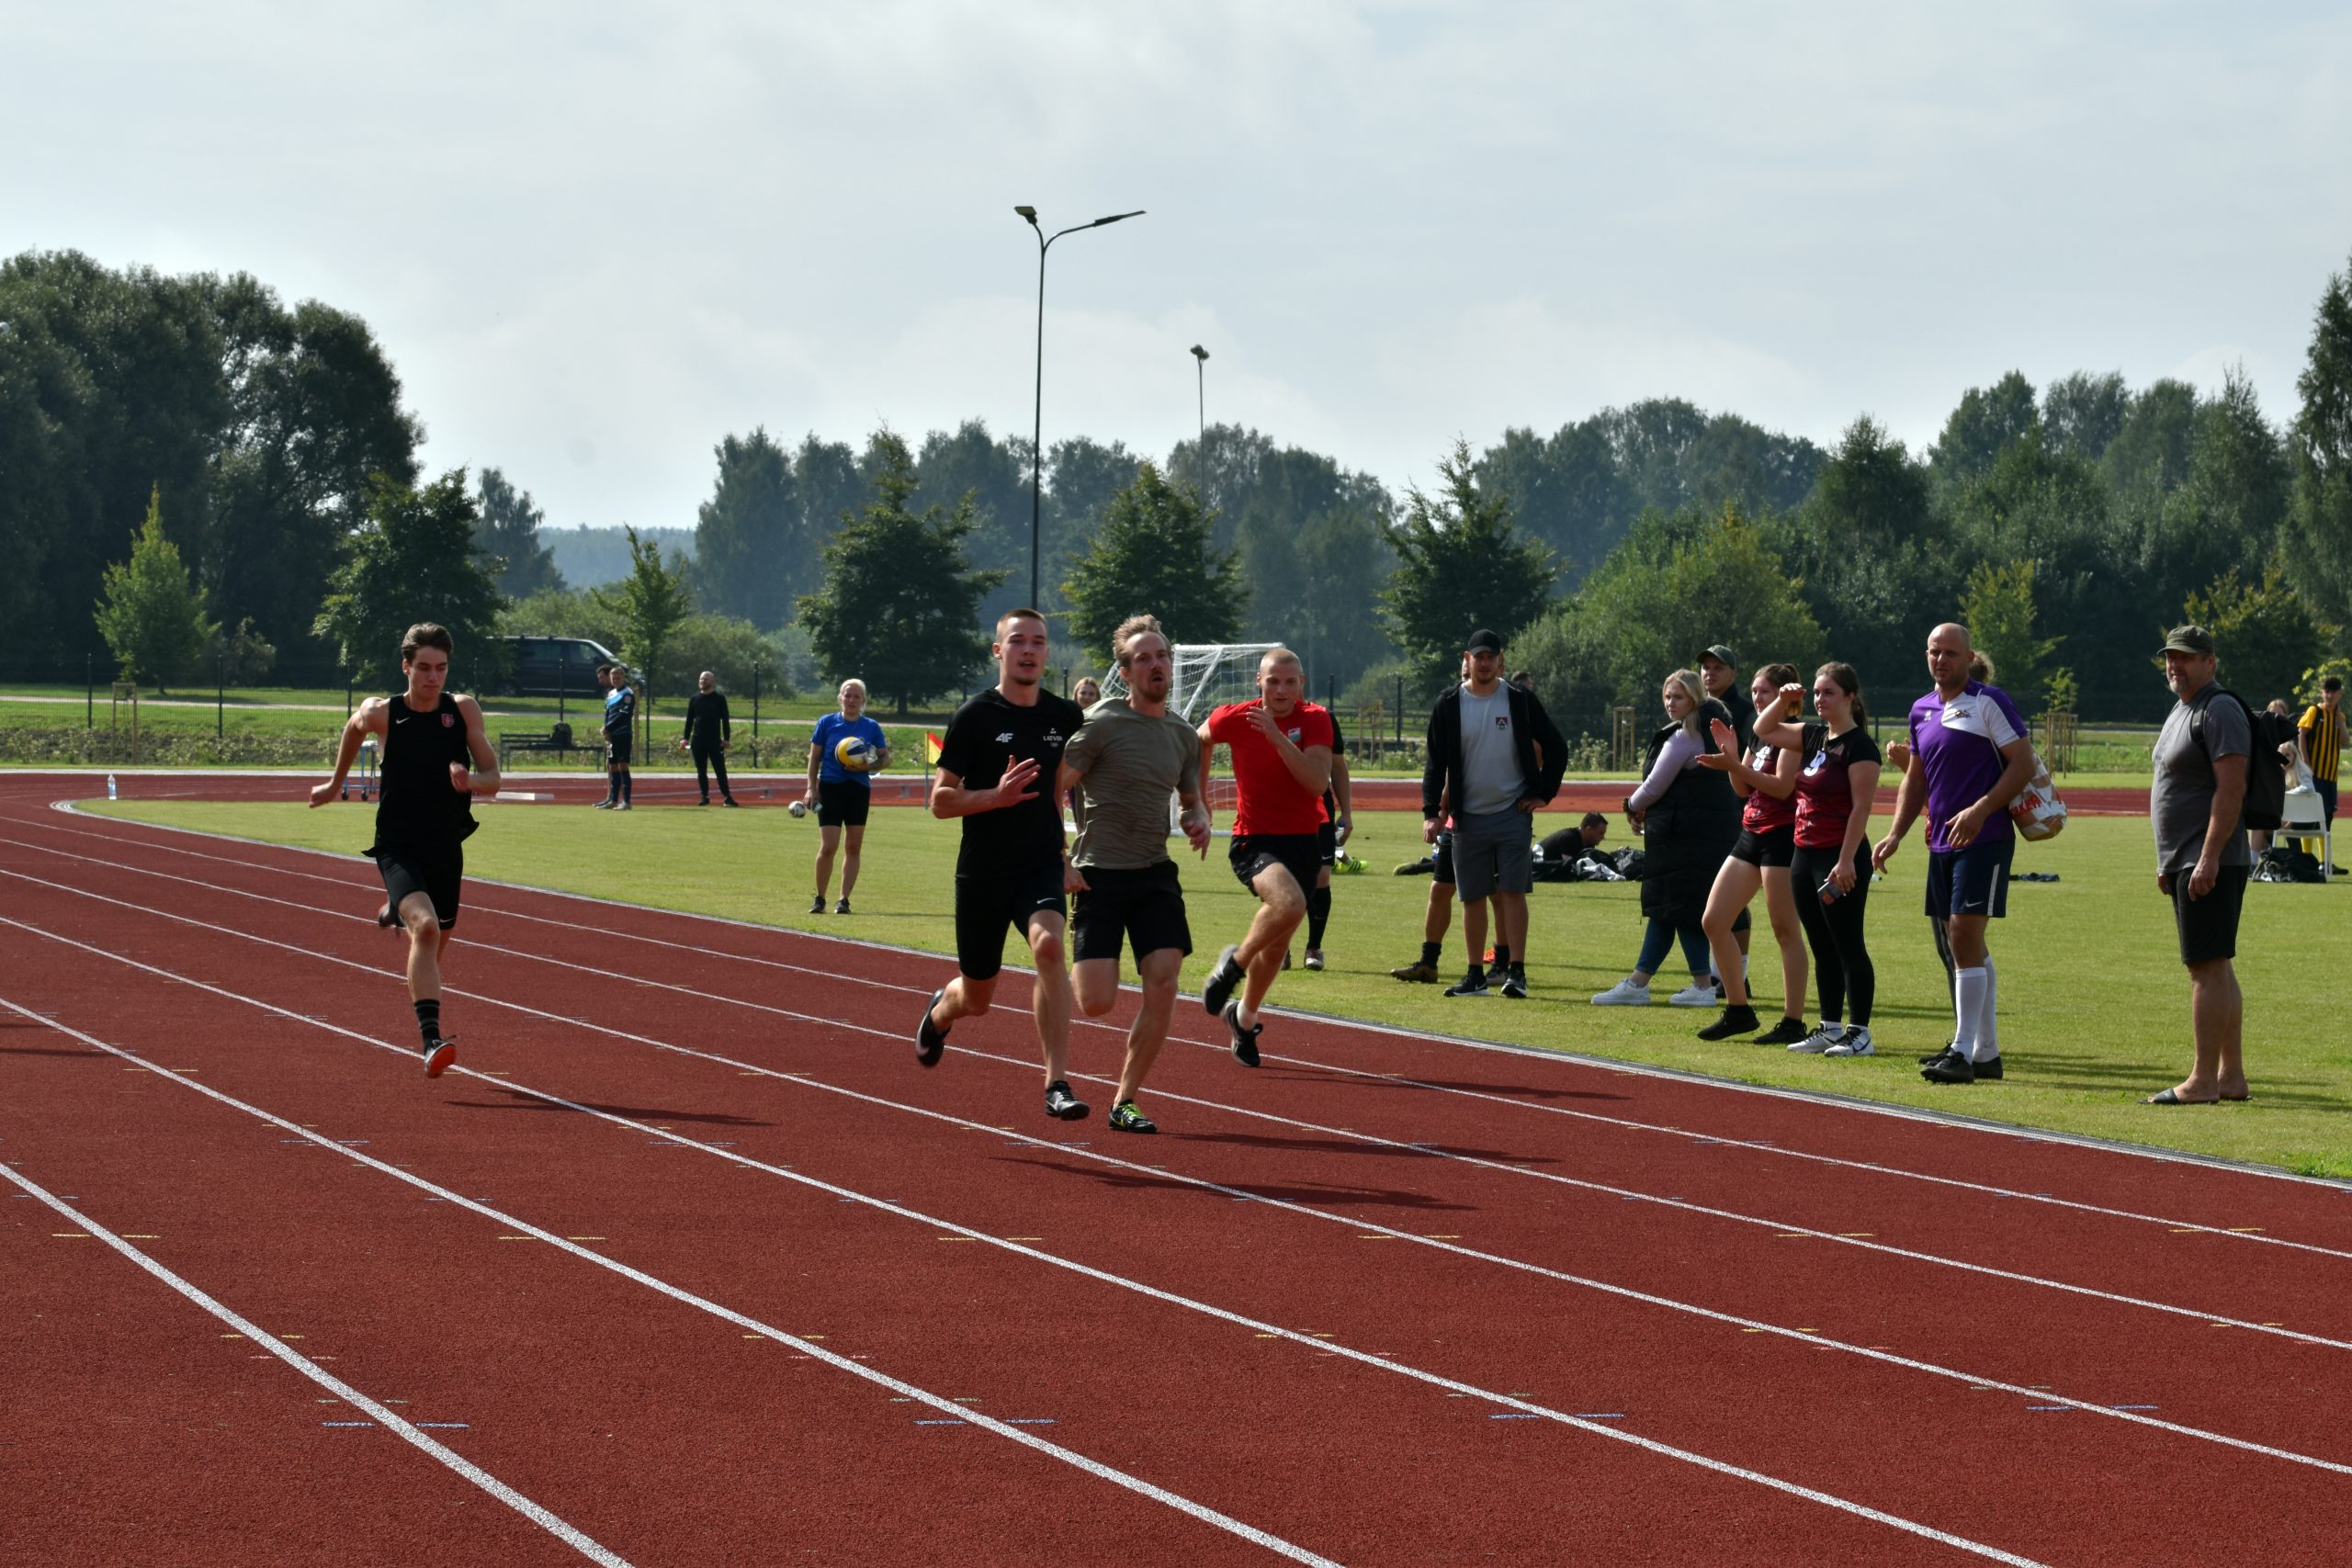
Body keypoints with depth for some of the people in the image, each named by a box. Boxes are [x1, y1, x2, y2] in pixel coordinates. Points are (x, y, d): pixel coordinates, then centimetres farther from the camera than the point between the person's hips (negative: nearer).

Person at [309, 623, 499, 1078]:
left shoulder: (464, 711, -3)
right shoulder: (381, 714, -8)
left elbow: (492, 780, -2)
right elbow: (354, 729, 16)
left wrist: (471, 781, -25)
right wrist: (336, 783, 28)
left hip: (446, 847, 4)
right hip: (398, 847, -4)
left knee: (436, 942, 19)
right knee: (425, 927, -28)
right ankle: (432, 1042, -35)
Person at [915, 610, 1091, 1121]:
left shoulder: (1066, 717, 4)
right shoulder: (975, 716, -6)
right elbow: (940, 800, -7)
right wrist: (997, 795, -23)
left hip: (1043, 865, 1)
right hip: (982, 872, -1)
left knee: (1049, 946, -29)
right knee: (976, 999, 10)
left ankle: (1057, 1084, -28)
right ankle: (940, 1011, 49)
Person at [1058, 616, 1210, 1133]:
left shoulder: (1183, 736, 11)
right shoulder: (1102, 724, -8)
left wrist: (1198, 819, 5)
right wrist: (1061, 864, -13)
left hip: (1156, 876, 5)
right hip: (1099, 875, -5)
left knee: (1163, 985, -11)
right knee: (1097, 1004, -11)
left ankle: (1125, 1102, 3)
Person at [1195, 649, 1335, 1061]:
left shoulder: (1315, 720, -6)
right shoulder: (1233, 718, -8)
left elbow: (1318, 782, -20)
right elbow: (1202, 738, 16)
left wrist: (1278, 737, -28)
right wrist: (1198, 792, 21)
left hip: (1302, 840, 3)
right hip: (1254, 839, -3)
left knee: (1277, 940, 12)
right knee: (1289, 904, -32)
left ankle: (1244, 1015, 37)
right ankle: (1234, 963, -6)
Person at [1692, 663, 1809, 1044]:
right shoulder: (1759, 735, 17)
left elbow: (1782, 785, -21)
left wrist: (1733, 765, -25)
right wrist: (1730, 753, 3)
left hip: (1781, 837, -10)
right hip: (1752, 836, 10)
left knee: (1785, 931, -6)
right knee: (1713, 921, 6)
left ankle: (1793, 1022, -1)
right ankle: (1738, 1010, 14)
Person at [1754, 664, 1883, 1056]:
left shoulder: (1859, 745, -12)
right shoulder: (1814, 738, 12)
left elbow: (1861, 807, -17)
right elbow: (1764, 731, 26)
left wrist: (1846, 861, -21)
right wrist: (1784, 701, 8)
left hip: (1840, 858, -9)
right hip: (1805, 854, 9)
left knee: (1848, 946, -5)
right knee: (1823, 949, 12)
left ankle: (1860, 1034, -2)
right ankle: (1830, 1029, 19)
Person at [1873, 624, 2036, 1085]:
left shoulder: (1989, 702, -6)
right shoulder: (1922, 710, 15)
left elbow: (2024, 763, -10)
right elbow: (1915, 779, 24)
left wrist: (1979, 810, -20)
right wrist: (1895, 834, 12)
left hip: (1984, 840, -8)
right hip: (1941, 843, 8)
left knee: (1965, 937, -14)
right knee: (1962, 945, 10)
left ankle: (1963, 1051, -13)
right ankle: (1986, 1052, 17)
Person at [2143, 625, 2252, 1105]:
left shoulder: (2219, 711, -12)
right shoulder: (2181, 710, 19)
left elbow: (2230, 789, -20)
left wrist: (2208, 858, -25)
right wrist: (2167, 861, 22)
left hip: (2210, 862, -11)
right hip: (2186, 863, 11)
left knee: (2207, 967, -12)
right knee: (2217, 968, 11)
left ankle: (2202, 1081, -14)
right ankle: (2231, 1076, 14)